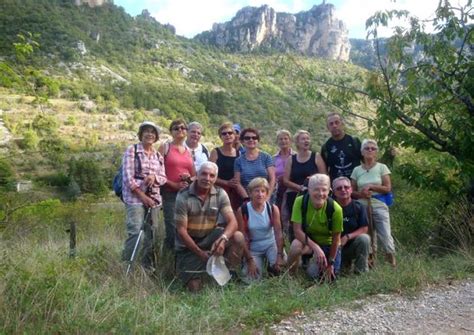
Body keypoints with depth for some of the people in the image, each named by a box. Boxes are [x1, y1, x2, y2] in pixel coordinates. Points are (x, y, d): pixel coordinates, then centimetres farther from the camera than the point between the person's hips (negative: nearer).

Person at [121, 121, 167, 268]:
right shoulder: (132, 150, -2)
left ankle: (148, 266, 20)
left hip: (154, 198, 5)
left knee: (151, 233, 8)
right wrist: (142, 196, -12)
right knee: (135, 232, -12)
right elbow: (128, 177, -9)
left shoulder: (158, 155, 14)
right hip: (135, 198, -5)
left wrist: (154, 177, -11)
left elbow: (163, 178, 12)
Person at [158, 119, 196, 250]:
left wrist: (189, 179, -3)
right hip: (170, 193, -4)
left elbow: (194, 175, 20)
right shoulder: (165, 147, 2)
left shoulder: (188, 150, 15)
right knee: (172, 228, -5)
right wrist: (173, 184, -13)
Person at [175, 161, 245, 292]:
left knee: (238, 237, -25)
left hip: (210, 237, 3)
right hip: (188, 244, -2)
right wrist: (199, 252, -19)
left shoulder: (220, 194, -9)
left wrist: (223, 239, -38)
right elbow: (181, 230, -16)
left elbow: (232, 221, -17)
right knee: (194, 288, -7)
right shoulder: (183, 196, -17)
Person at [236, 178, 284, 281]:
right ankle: (246, 264, 17)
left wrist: (279, 255, -28)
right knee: (253, 278, -17)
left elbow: (278, 233, -16)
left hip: (270, 244, 1)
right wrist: (250, 261, -18)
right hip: (253, 248, -1)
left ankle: (272, 267, 9)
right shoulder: (242, 210, -15)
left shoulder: (273, 208, -11)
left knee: (278, 265, -28)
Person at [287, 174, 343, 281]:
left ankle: (312, 261, 27)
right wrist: (315, 247, -34)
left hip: (328, 245, 2)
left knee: (330, 277, -6)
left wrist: (331, 263, -4)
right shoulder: (300, 201, -23)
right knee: (296, 245, -34)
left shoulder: (335, 209, -23)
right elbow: (297, 231, -23)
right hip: (307, 241, -1)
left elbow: (336, 238, -11)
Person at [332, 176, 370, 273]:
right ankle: (345, 262, 18)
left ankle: (361, 271, -10)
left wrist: (347, 237, -21)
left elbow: (364, 229, -9)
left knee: (364, 238, -31)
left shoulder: (358, 207, -5)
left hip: (352, 244, 0)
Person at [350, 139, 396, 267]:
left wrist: (370, 186, -12)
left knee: (385, 236, -8)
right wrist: (361, 194, -13)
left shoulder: (382, 167, 2)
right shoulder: (357, 170, 7)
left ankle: (392, 262, 8)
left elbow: (388, 188, -4)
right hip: (362, 208, 2)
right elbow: (352, 192, 7)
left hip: (379, 207, -2)